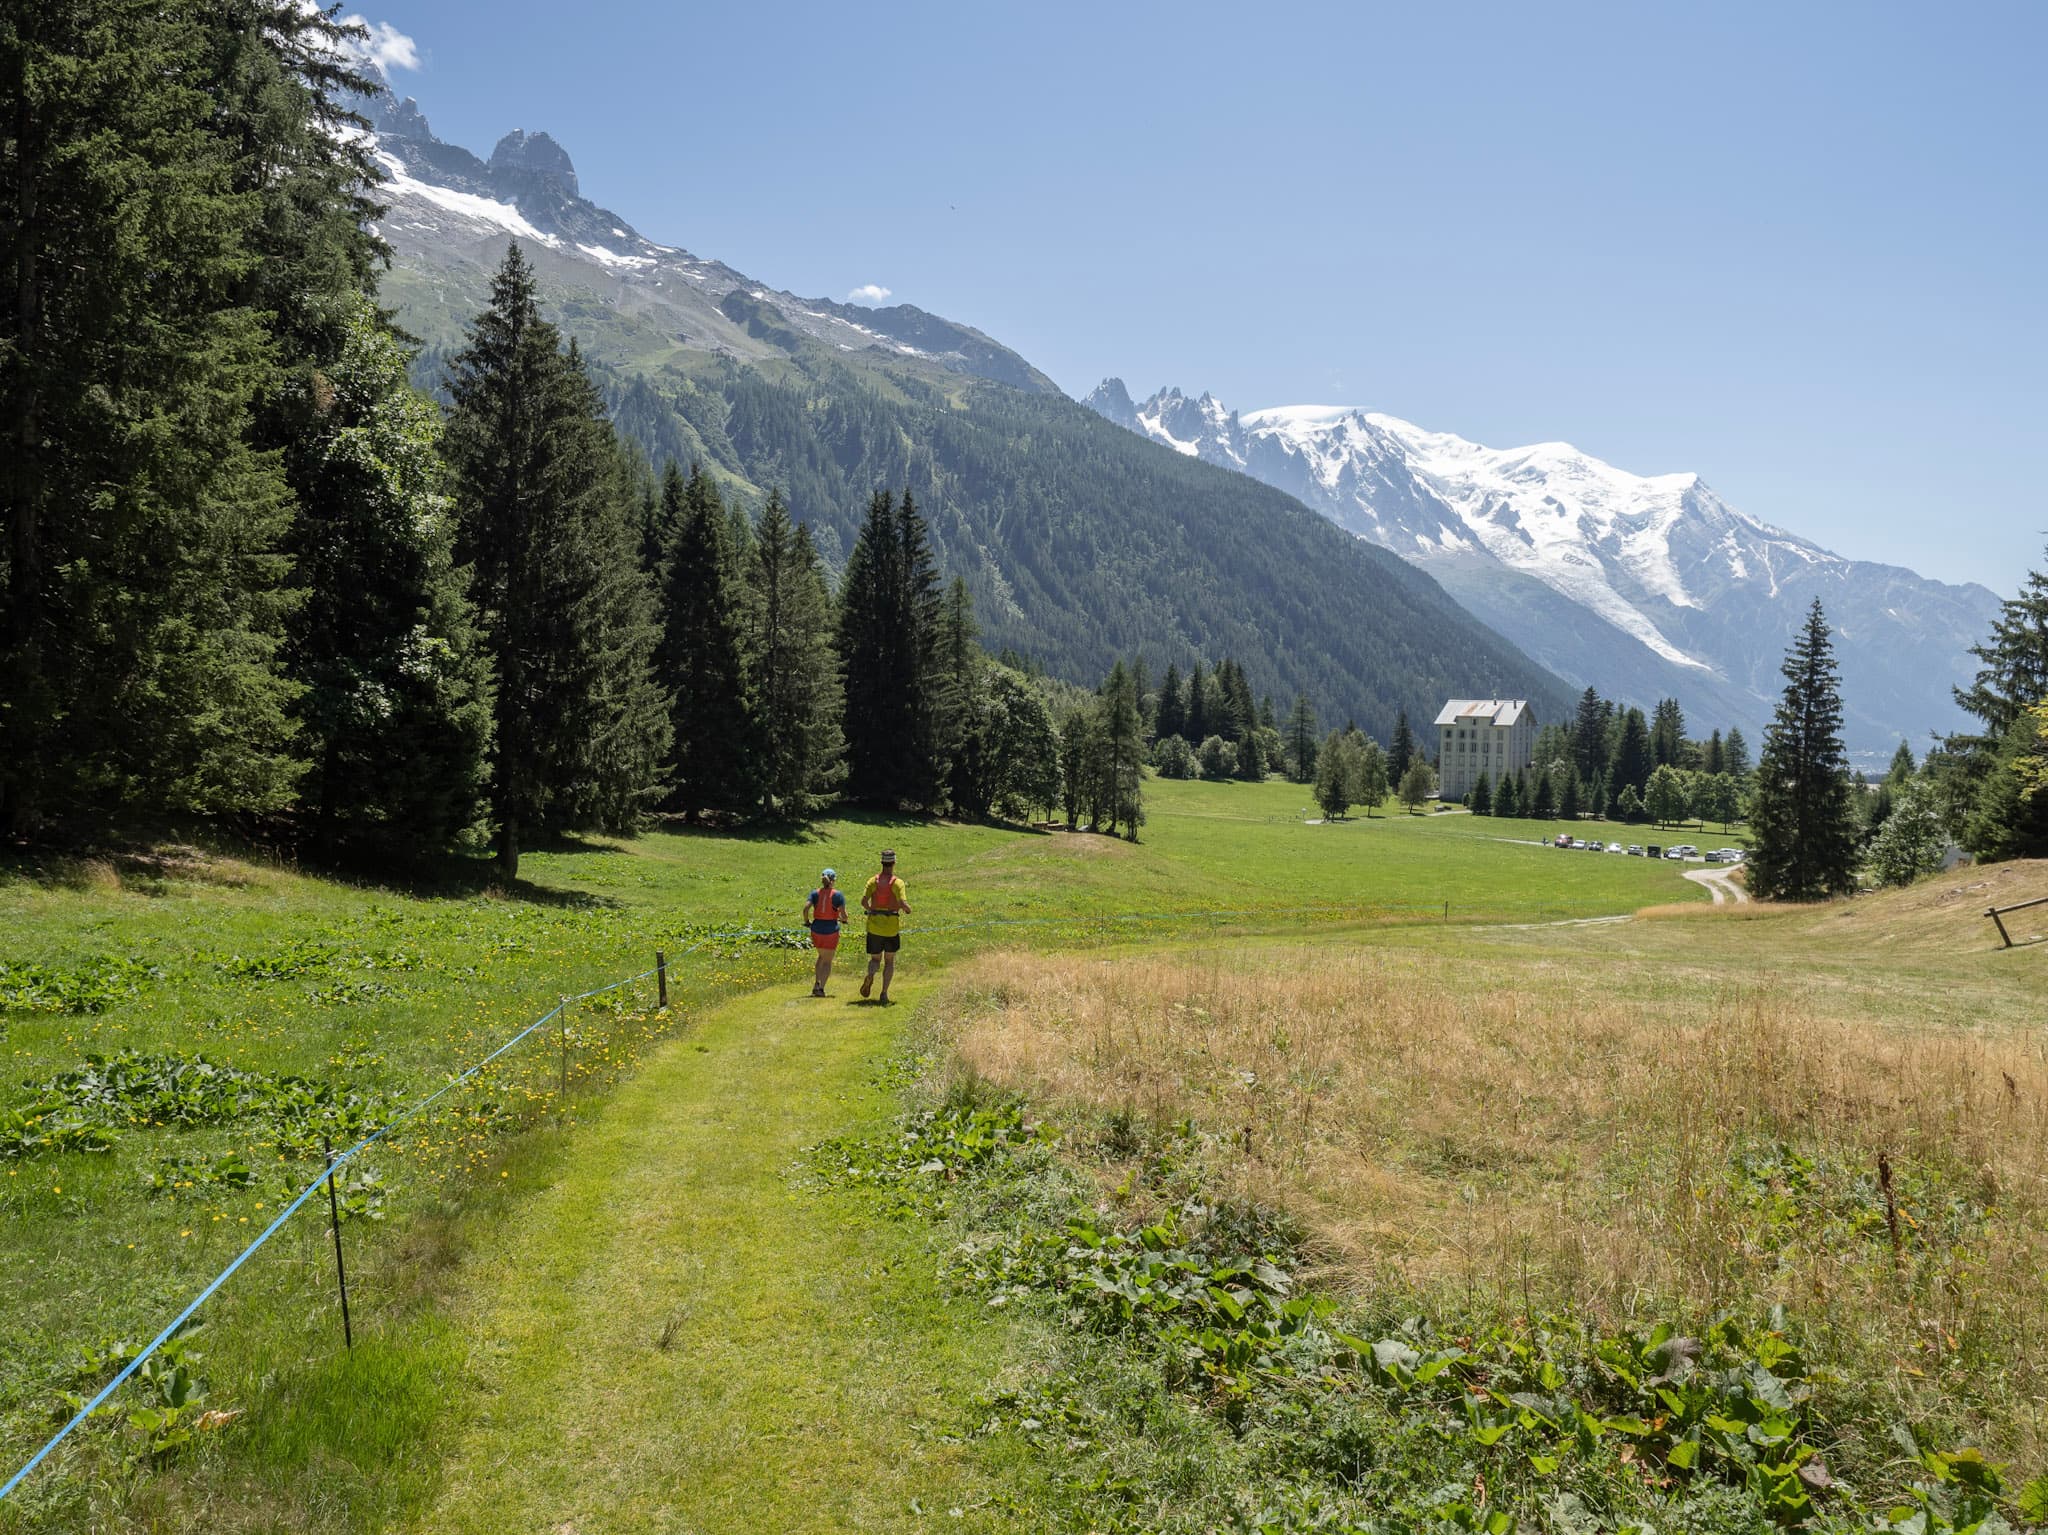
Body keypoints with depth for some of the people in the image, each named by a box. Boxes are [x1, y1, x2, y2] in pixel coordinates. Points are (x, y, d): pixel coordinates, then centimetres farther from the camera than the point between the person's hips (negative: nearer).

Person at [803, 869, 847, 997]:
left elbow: (806, 908, -10)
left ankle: (817, 982, 12)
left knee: (822, 956, 26)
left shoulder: (815, 893, 1)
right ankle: (821, 988, -3)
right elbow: (844, 915, -11)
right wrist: (843, 919, 11)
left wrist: (807, 922, 6)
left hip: (816, 929, 3)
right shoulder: (838, 894, -6)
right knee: (827, 961, 9)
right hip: (831, 930, -3)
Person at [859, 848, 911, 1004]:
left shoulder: (873, 881, 1)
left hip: (874, 926, 2)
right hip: (892, 926, -2)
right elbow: (902, 903, -18)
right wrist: (908, 909, 4)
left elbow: (863, 901, -9)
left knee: (875, 959, 15)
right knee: (890, 960, 15)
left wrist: (870, 910, 12)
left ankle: (870, 975, -20)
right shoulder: (897, 882, -7)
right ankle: (884, 993, 7)